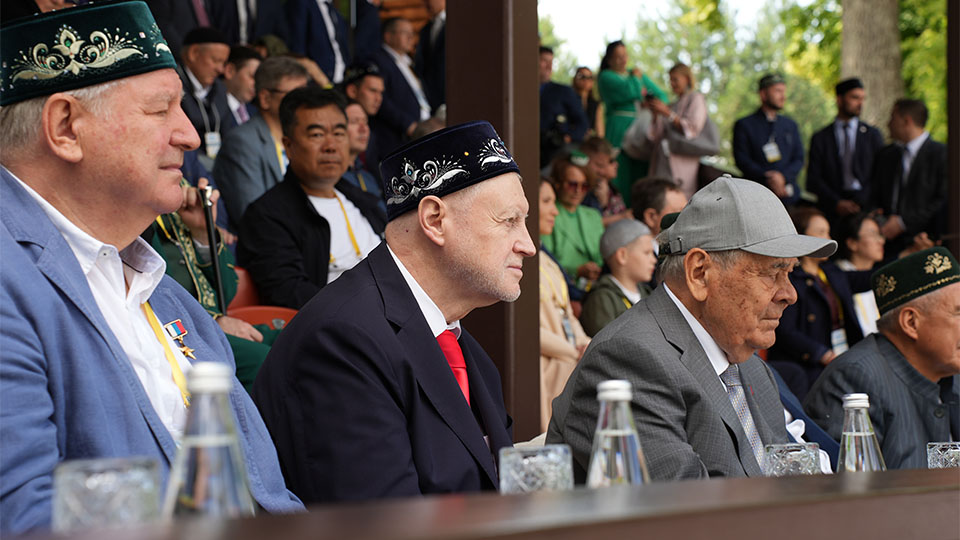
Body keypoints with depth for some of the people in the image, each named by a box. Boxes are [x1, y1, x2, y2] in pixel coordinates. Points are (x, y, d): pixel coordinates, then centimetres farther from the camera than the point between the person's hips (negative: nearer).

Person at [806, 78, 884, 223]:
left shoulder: (873, 135, 14)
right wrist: (837, 203, -9)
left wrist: (859, 202, -7)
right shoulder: (820, 138, 11)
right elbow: (813, 181, 5)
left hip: (865, 207, 1)